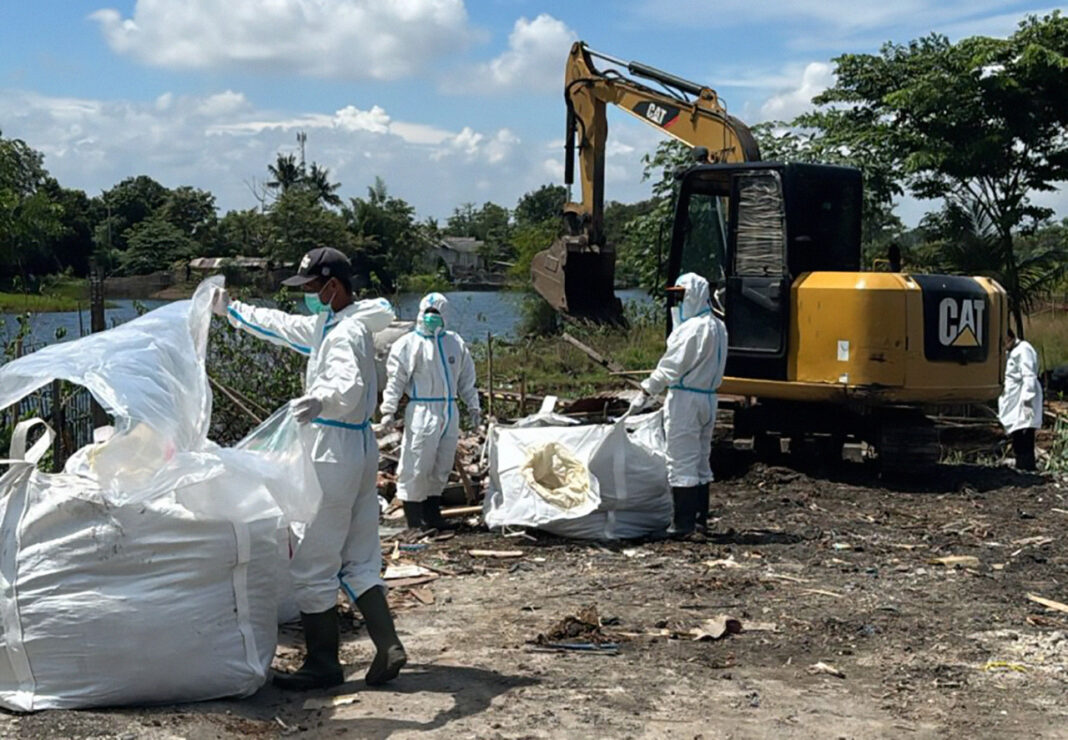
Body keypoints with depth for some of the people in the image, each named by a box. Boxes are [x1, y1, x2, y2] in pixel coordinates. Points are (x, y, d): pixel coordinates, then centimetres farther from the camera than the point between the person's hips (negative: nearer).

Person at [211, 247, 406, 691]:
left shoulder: (347, 333, -18)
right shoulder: (328, 326, 14)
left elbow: (350, 384, -38)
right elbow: (281, 326, 30)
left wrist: (320, 399, -59)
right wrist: (231, 310, 37)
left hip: (334, 457, -10)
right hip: (358, 452, 10)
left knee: (311, 566, -1)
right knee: (359, 563, 12)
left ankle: (323, 665, 7)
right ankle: (388, 647, 11)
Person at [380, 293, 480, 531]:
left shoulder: (455, 343, 13)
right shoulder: (408, 343, -2)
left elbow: (466, 379, 20)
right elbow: (395, 379, -4)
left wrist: (473, 407, 19)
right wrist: (388, 410, -10)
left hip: (449, 411, 5)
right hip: (422, 411, -5)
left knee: (442, 466, 11)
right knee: (416, 465, -6)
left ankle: (432, 511, 22)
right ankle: (413, 515, 5)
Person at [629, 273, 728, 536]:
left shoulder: (692, 328, -17)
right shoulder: (718, 327, 13)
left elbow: (671, 366, -19)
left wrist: (645, 393, -16)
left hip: (685, 399, -9)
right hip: (708, 398, 9)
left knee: (682, 462, -6)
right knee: (701, 461, 16)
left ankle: (683, 522, -6)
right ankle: (700, 517, 23)